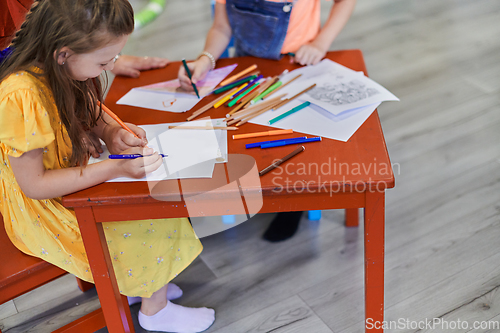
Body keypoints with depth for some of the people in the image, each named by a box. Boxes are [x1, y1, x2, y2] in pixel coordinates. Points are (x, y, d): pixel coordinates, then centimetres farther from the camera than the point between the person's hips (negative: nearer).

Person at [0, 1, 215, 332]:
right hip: (44, 210, -8)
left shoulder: (60, 68, -11)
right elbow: (34, 184, -29)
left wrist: (113, 133, -12)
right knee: (154, 225, -11)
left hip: (73, 176, 8)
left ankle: (141, 284, 22)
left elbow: (91, 110, 11)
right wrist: (115, 168, -32)